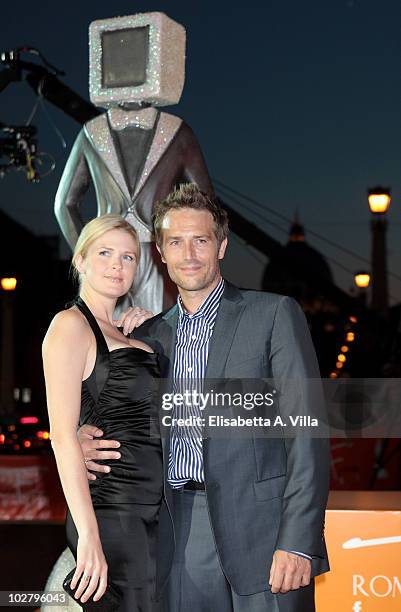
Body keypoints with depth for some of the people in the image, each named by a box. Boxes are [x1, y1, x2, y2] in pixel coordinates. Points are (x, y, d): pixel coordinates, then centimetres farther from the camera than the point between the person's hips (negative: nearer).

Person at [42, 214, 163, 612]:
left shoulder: (125, 331, 18)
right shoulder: (70, 326, -7)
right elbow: (63, 435, -15)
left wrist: (154, 334, 12)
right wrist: (89, 535, -21)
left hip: (152, 512, 8)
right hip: (112, 512, -8)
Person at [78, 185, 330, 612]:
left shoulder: (274, 314, 1)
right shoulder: (151, 334, 16)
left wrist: (298, 542, -14)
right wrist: (83, 439, 1)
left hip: (260, 527, -4)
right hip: (181, 538, 4)